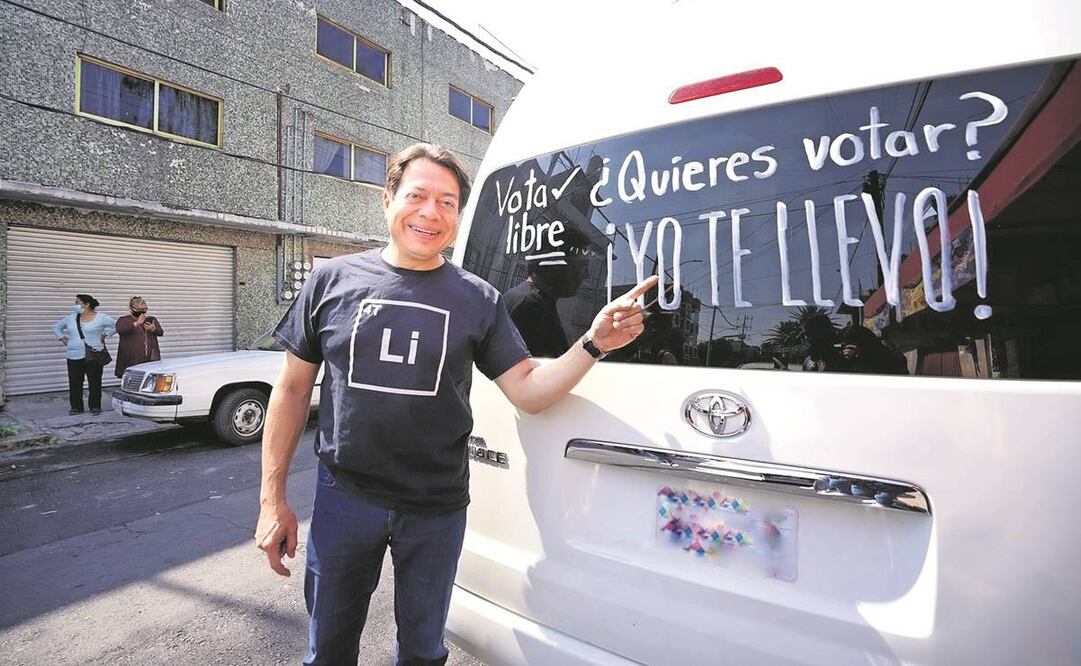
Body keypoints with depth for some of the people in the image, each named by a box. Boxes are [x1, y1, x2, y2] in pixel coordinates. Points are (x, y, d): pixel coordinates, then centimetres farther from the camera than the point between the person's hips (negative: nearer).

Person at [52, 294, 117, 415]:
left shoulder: (100, 317, -1)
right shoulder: (71, 318, 11)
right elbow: (56, 327, 25)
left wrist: (104, 335, -4)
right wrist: (62, 338, 11)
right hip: (74, 356, 4)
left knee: (95, 383, 0)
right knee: (74, 383, 4)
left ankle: (95, 406, 10)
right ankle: (76, 407, 14)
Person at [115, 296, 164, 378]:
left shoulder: (152, 320, 17)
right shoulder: (124, 320, 7)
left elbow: (160, 332, 5)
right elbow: (120, 330, -13)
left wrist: (154, 329, -19)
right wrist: (136, 324, -28)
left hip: (150, 357, 2)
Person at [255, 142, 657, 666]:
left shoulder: (478, 300, -4)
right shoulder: (334, 280, -3)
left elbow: (529, 392, -5)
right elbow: (292, 391, 2)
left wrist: (593, 344, -20)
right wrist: (272, 499, 2)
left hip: (437, 507, 0)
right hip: (344, 497, 1)